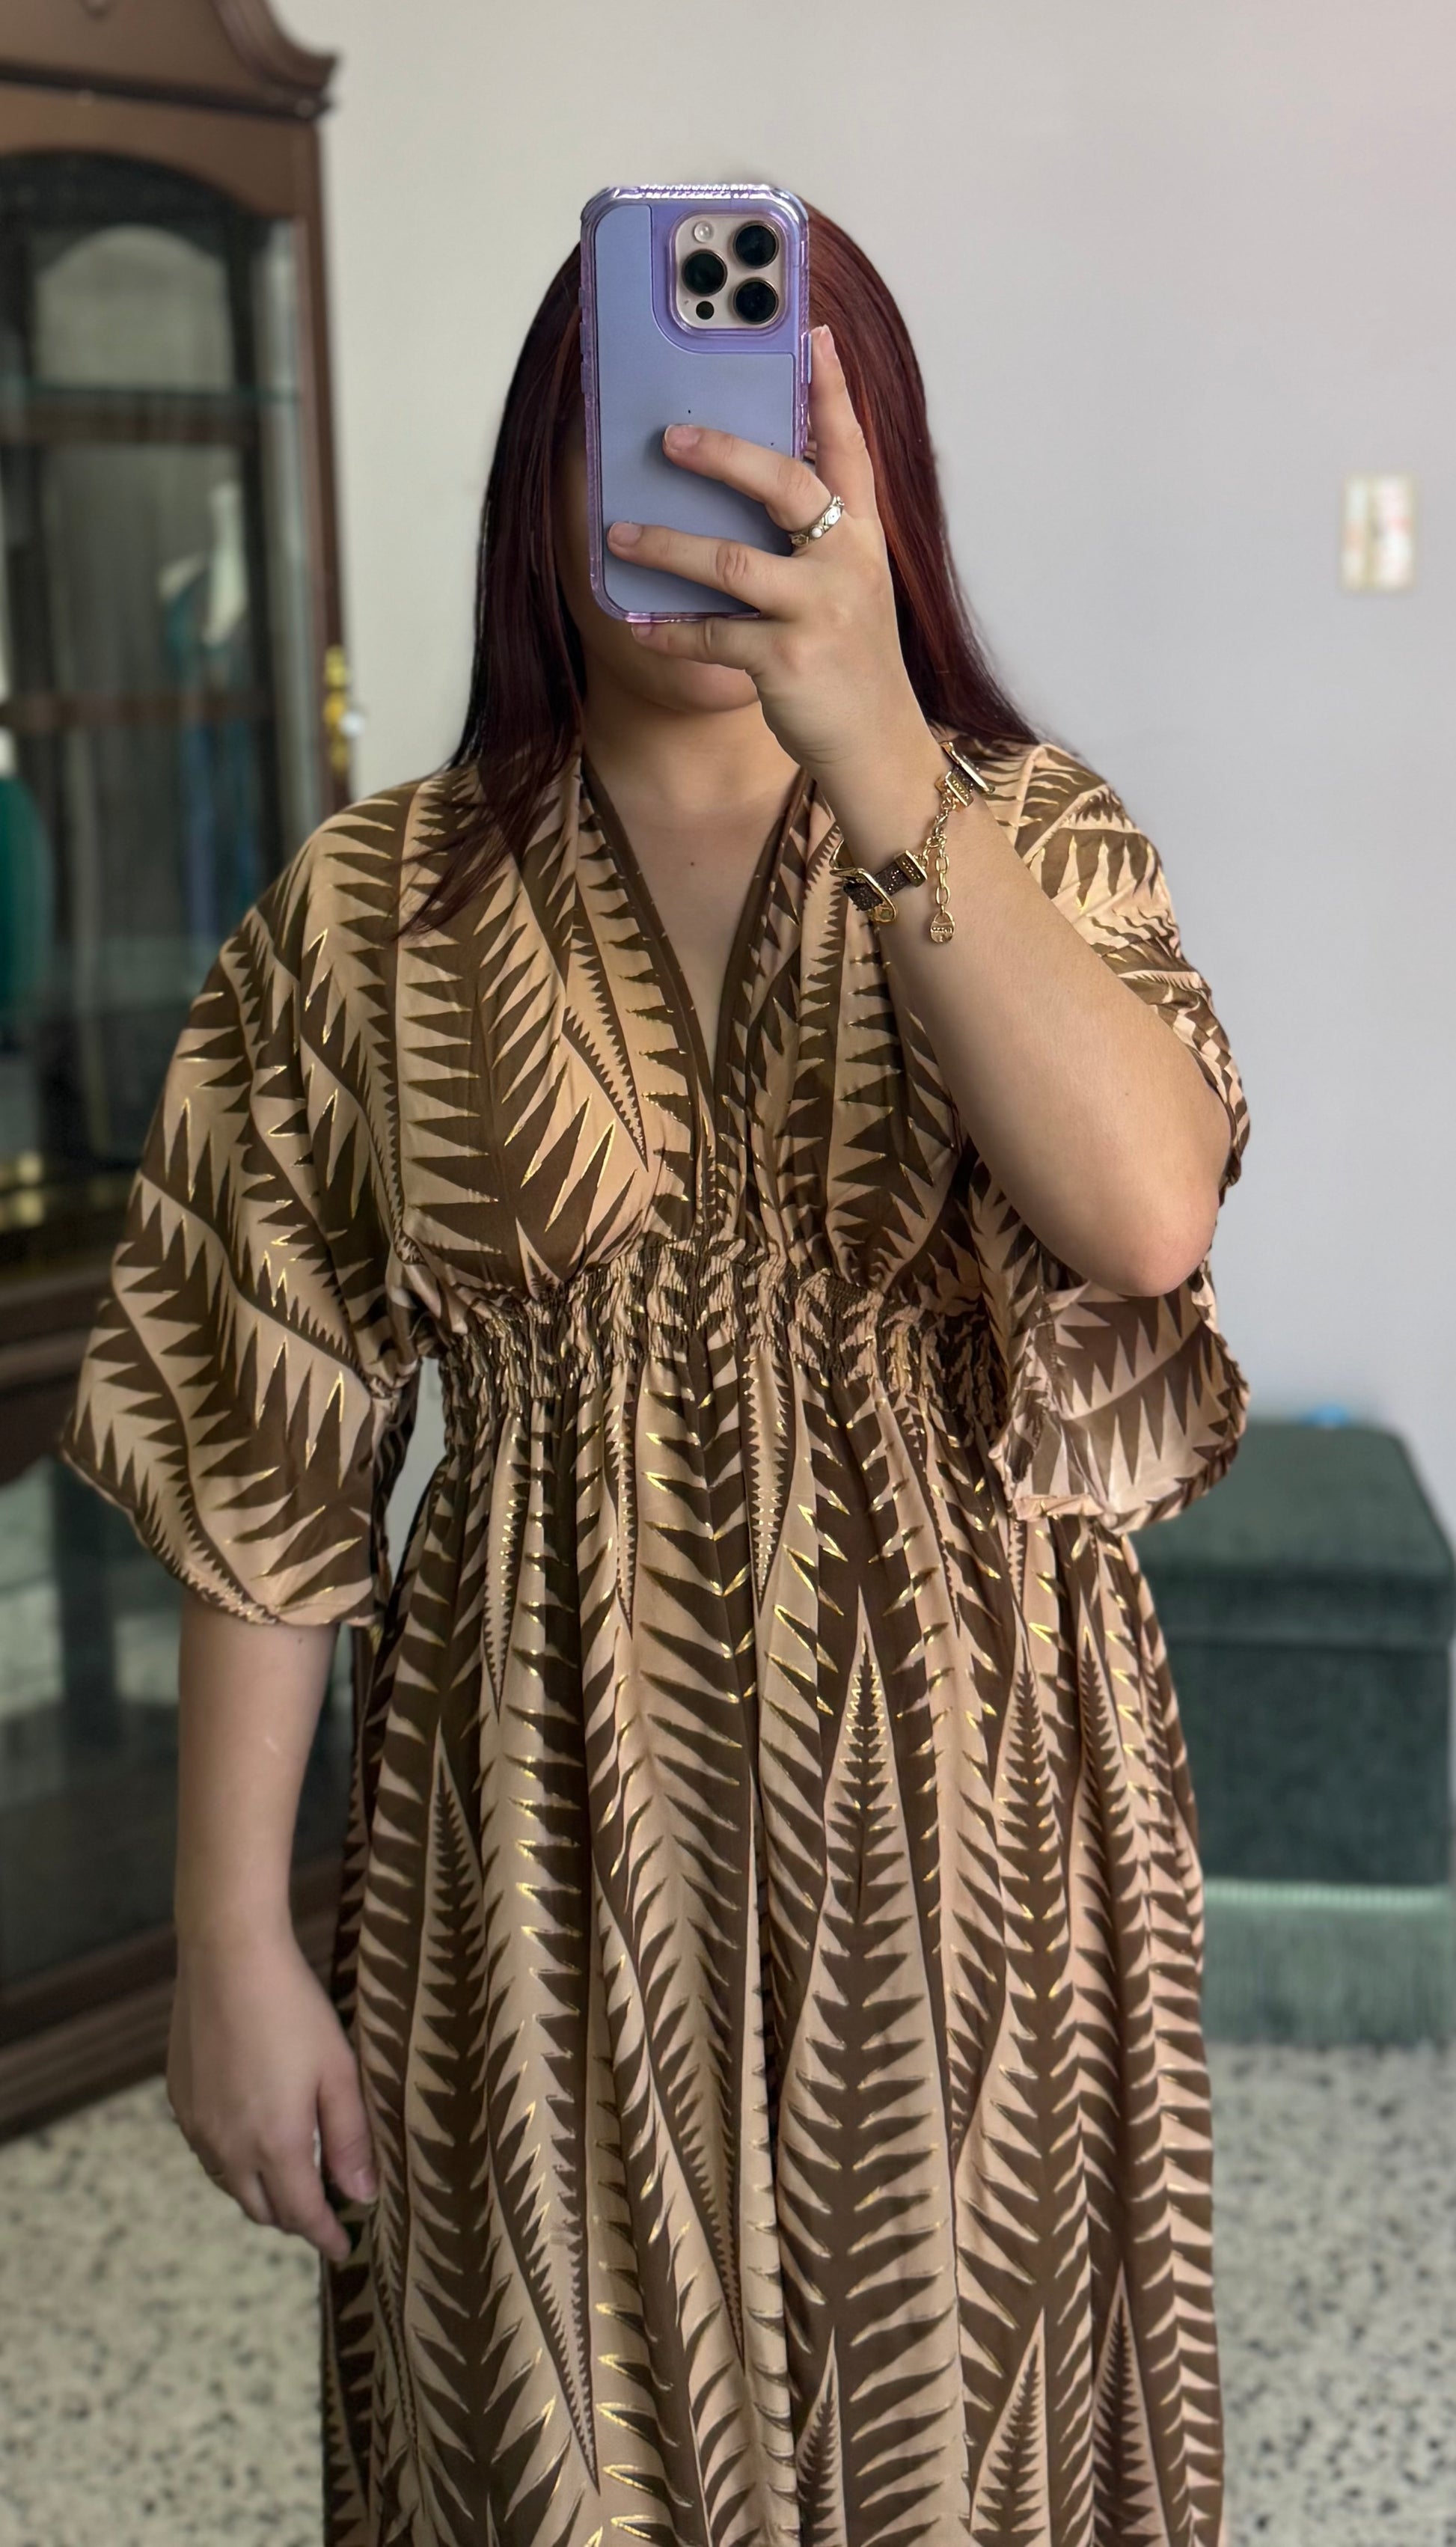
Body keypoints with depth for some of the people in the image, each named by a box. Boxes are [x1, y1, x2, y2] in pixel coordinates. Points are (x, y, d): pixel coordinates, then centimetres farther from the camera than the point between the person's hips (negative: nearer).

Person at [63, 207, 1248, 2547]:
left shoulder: (1027, 840, -1)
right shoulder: (377, 917, -3)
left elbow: (1150, 1214, -22)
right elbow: (269, 1467, -2)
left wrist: (875, 756, -31)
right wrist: (233, 1947, -3)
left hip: (964, 1798, 1)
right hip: (562, 1825, 0)